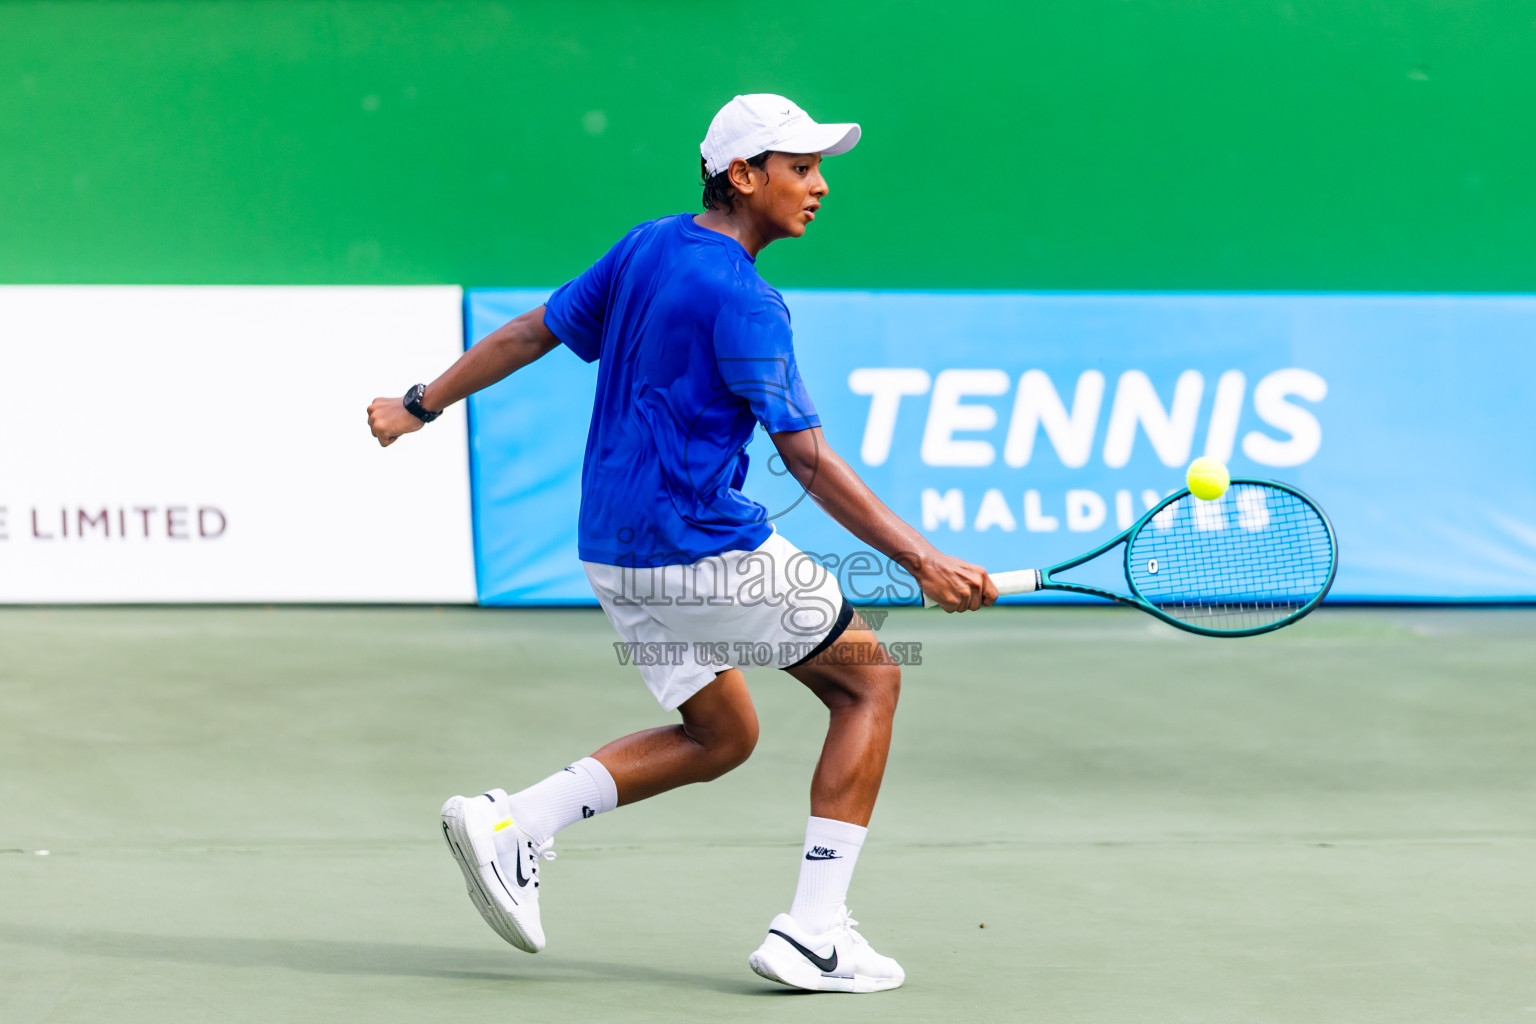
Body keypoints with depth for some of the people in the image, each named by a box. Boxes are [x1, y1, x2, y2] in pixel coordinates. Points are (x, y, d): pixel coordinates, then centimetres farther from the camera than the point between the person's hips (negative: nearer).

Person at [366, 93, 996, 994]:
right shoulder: (742, 301, -17)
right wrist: (921, 560, -22)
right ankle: (815, 933, 0)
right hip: (706, 550, -9)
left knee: (723, 735, 22)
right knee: (871, 679, 6)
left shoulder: (646, 248, 8)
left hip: (613, 557, 9)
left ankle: (510, 823, 8)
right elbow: (809, 462, -21)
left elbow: (531, 333, 16)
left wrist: (420, 406, 27)